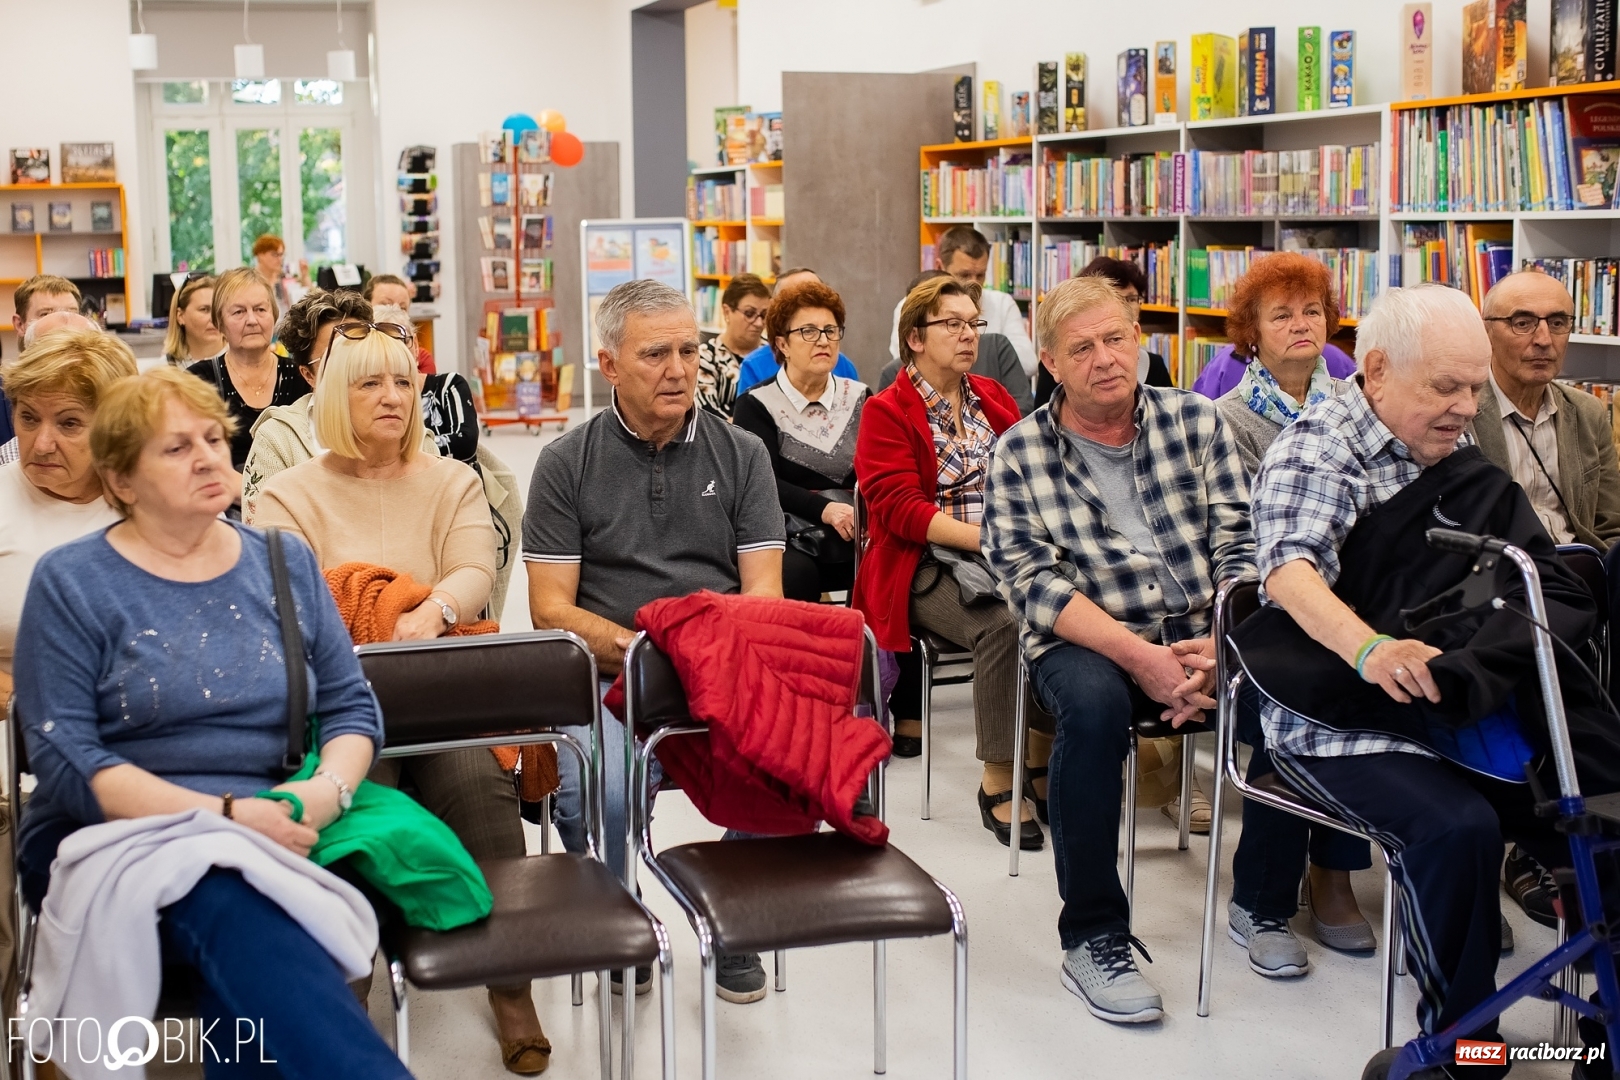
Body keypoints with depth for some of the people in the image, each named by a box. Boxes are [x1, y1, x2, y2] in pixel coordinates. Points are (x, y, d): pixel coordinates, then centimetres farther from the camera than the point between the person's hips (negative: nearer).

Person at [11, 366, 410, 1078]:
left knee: (246, 967, -34)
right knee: (229, 900, -37)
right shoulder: (72, 582, 2)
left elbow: (351, 705, 12)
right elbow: (63, 759, -7)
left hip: (266, 835, 3)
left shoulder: (286, 563, 14)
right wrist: (223, 814, -18)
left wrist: (329, 790, -11)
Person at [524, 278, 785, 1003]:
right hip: (609, 674, -1)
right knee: (595, 796, -33)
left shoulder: (741, 455, 13)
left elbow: (764, 594, 6)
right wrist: (636, 645, -15)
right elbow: (551, 607, 2)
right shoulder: (568, 464, 8)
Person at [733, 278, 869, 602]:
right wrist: (825, 509, -25)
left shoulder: (860, 398, 14)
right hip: (789, 538, -3)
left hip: (856, 537, 3)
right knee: (795, 573, -35)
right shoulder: (756, 405, 3)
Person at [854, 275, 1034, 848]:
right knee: (1004, 623, -34)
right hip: (930, 566, -5)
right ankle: (998, 781, -22)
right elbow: (899, 509, -8)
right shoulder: (887, 413, 3)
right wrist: (983, 537, -18)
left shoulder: (994, 398, 20)